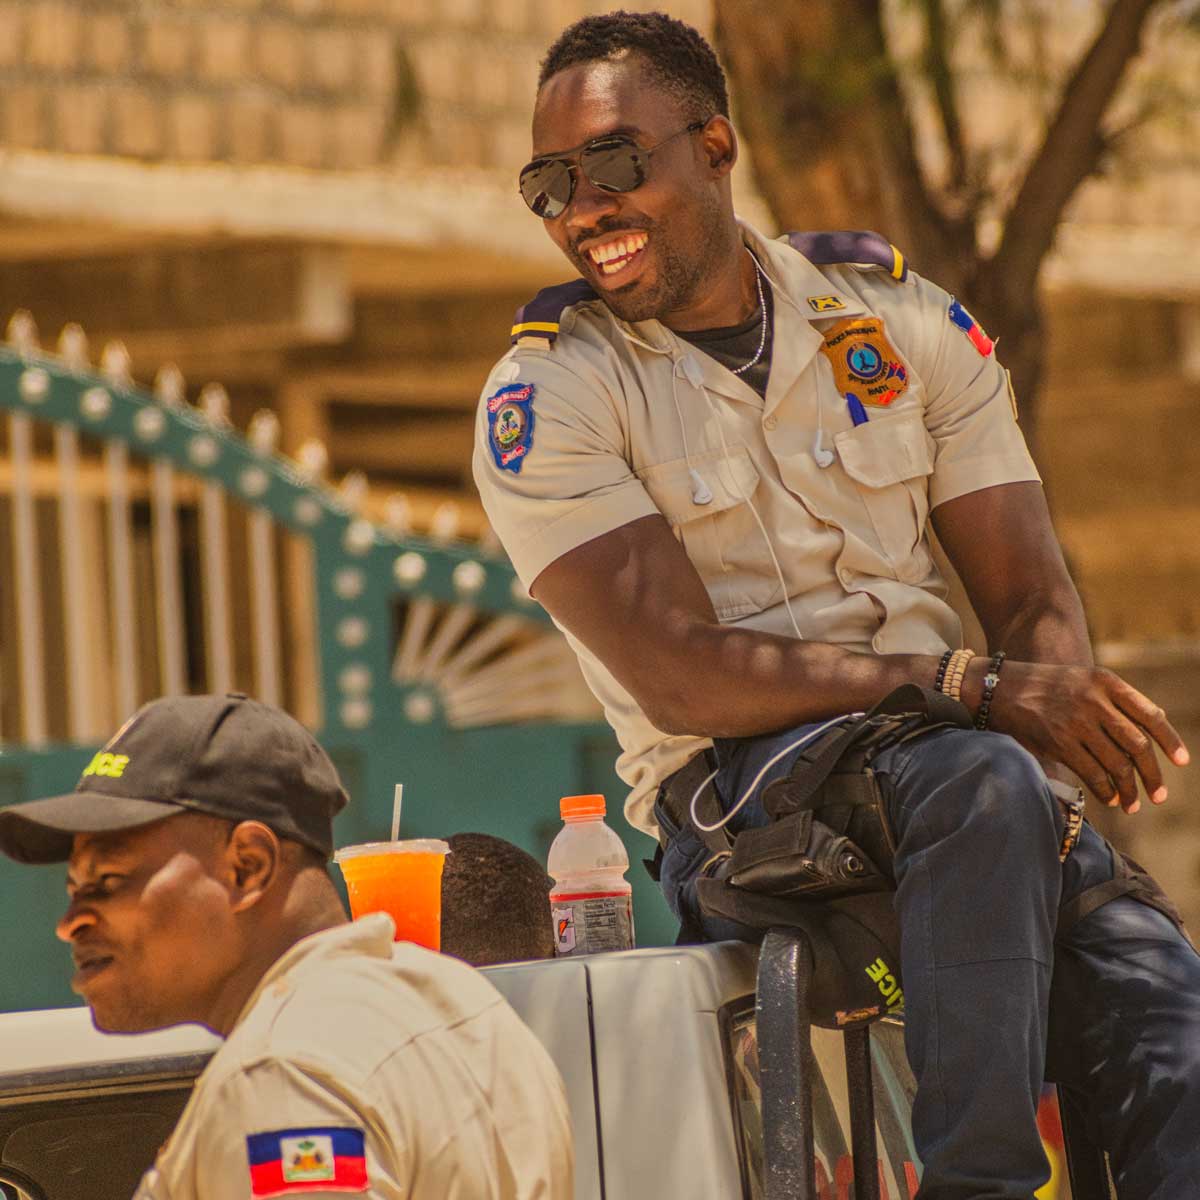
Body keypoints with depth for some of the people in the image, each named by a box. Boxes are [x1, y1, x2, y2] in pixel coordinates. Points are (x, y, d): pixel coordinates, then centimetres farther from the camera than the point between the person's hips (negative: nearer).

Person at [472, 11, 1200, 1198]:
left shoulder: (901, 317, 11)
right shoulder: (545, 396, -1)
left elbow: (1036, 603, 8)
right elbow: (685, 681, -12)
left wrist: (1062, 695, -17)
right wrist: (968, 688, -21)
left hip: (949, 757, 4)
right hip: (731, 791, -3)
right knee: (980, 781, -36)